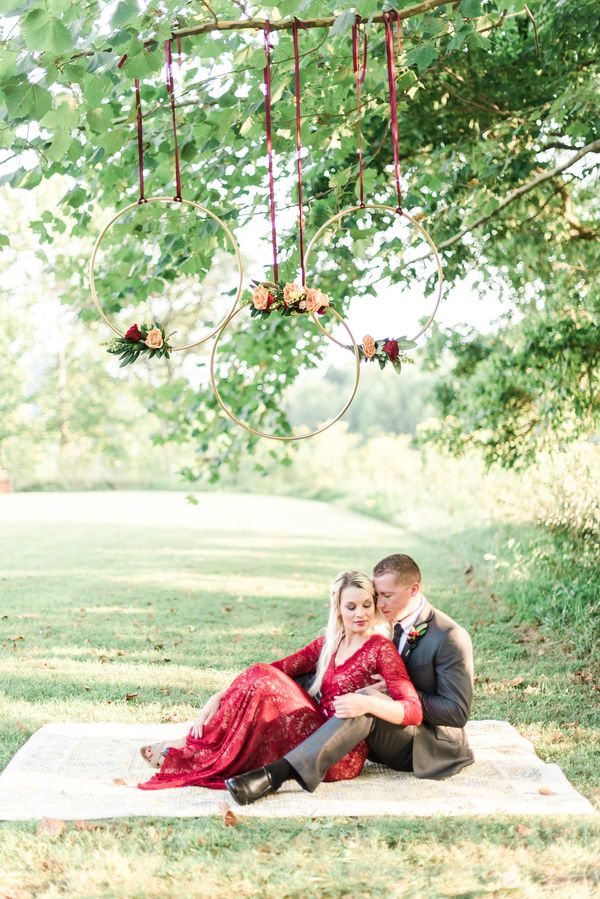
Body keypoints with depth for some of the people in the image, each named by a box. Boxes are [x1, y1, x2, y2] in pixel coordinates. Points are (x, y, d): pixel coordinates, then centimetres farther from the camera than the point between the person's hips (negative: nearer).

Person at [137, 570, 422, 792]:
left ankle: (193, 751, -7)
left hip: (340, 757, -6)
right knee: (261, 675, -9)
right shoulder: (327, 644, 13)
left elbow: (414, 711, -17)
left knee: (262, 684, -18)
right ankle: (200, 744, -10)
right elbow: (279, 669, 6)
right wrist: (219, 698, -5)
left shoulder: (381, 649, -7)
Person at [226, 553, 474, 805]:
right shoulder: (389, 624, 6)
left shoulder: (451, 638, -16)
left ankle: (278, 773, -46)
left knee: (369, 701, -35)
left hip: (433, 746, -8)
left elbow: (457, 713, -18)